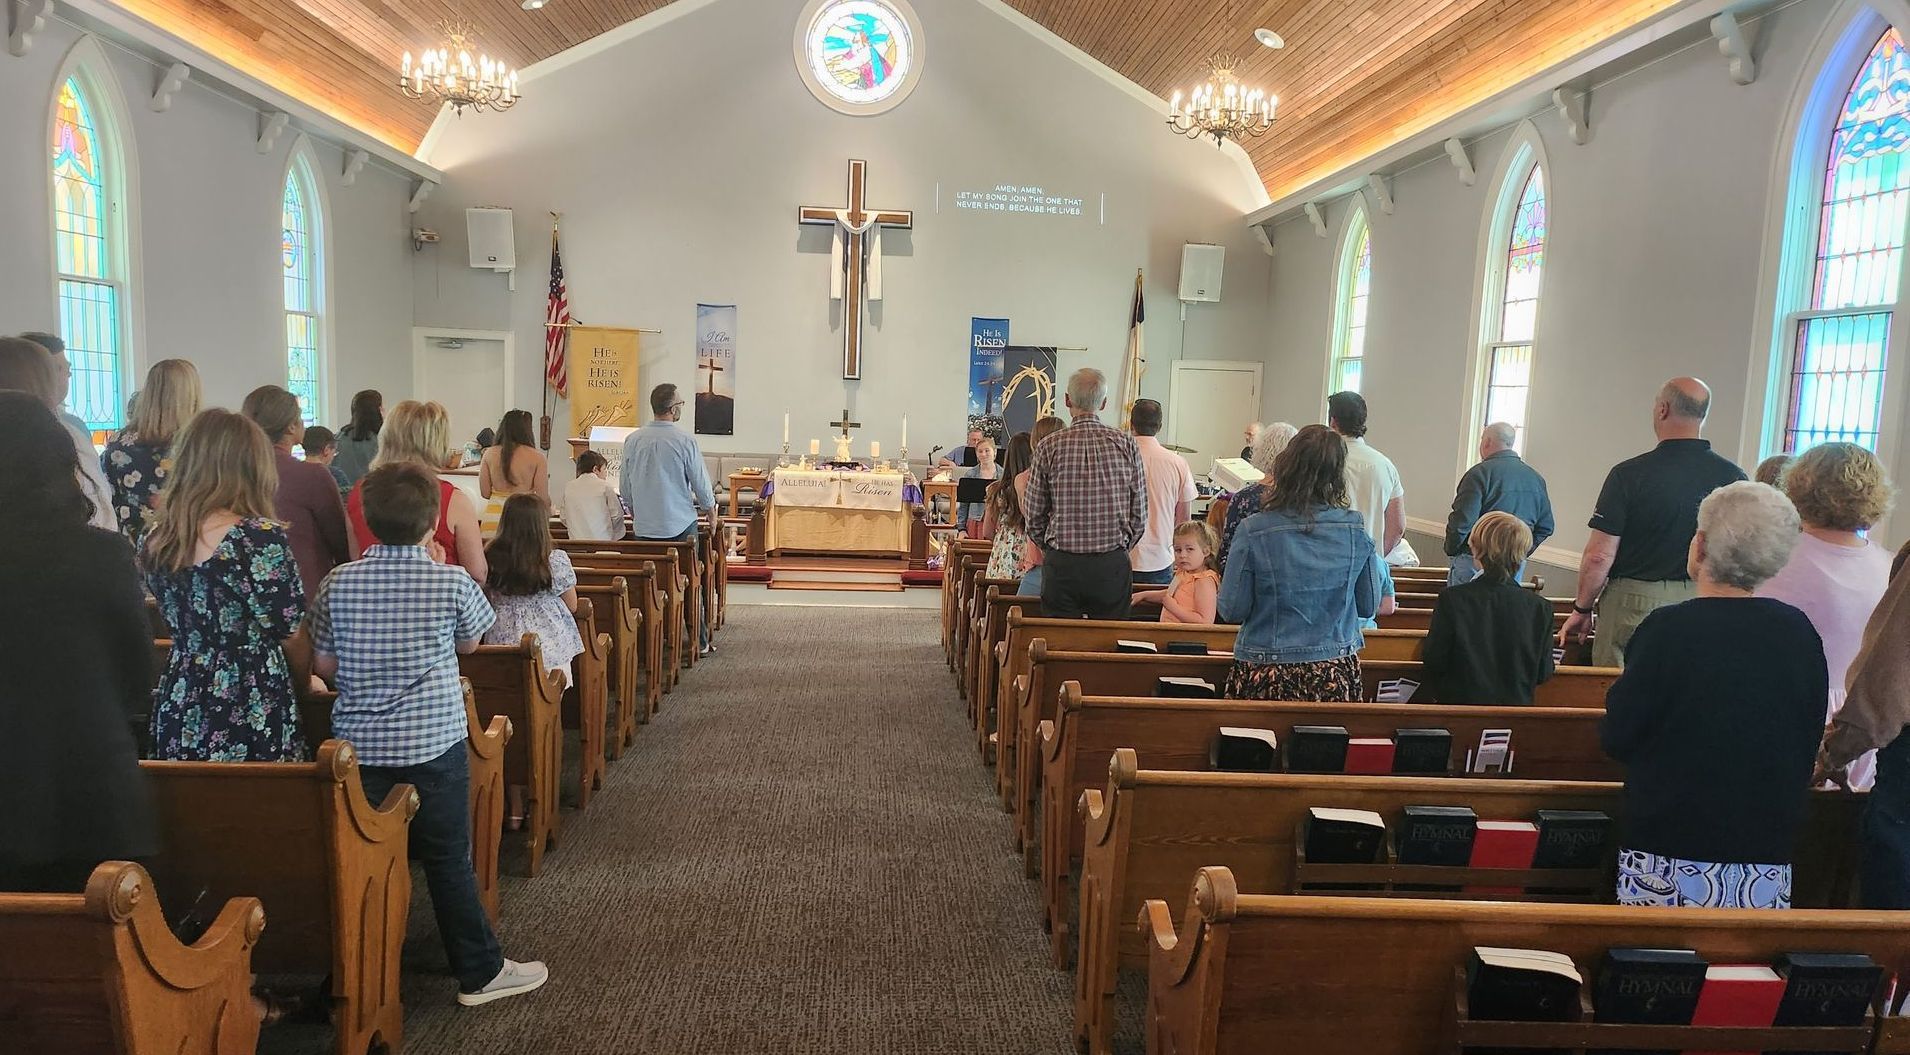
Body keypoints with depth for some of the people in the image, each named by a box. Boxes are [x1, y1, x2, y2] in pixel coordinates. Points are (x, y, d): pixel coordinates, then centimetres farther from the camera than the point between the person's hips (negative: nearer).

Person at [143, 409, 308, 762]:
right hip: (253, 724, -6)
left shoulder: (156, 539, 2)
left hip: (180, 721, 6)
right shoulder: (264, 539, -16)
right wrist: (307, 681, 13)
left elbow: (186, 626, 14)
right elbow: (291, 638, -6)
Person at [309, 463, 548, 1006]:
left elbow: (324, 665, 3)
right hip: (434, 744, -3)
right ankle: (480, 972, 19)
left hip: (358, 745, 3)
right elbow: (471, 642, 6)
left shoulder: (337, 583, -4)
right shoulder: (452, 583, -12)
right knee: (449, 861, 8)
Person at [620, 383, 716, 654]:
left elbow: (626, 486, 11)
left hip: (644, 527, 3)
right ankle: (699, 641, 12)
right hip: (680, 525, -3)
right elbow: (701, 483, -5)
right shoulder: (684, 441, -12)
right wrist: (712, 515, 11)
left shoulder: (633, 440, 2)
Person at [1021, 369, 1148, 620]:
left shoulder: (1050, 446, -4)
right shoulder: (1126, 444, -1)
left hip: (1061, 564, 0)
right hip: (1112, 565, 1)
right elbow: (1140, 514, 2)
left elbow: (1033, 514, 0)